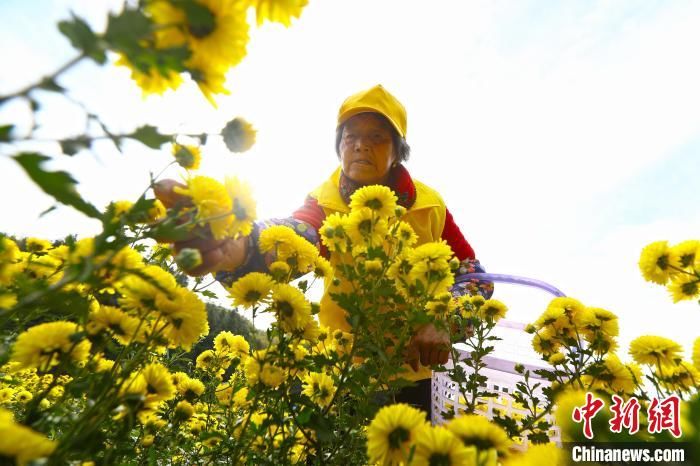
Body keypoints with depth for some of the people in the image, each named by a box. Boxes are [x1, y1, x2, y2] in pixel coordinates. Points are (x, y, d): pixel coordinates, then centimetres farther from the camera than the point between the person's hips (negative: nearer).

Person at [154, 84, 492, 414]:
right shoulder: (325, 202, -13)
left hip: (409, 371, 2)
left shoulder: (429, 206, -7)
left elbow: (473, 274, -3)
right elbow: (296, 236, -36)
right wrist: (233, 248, -59)